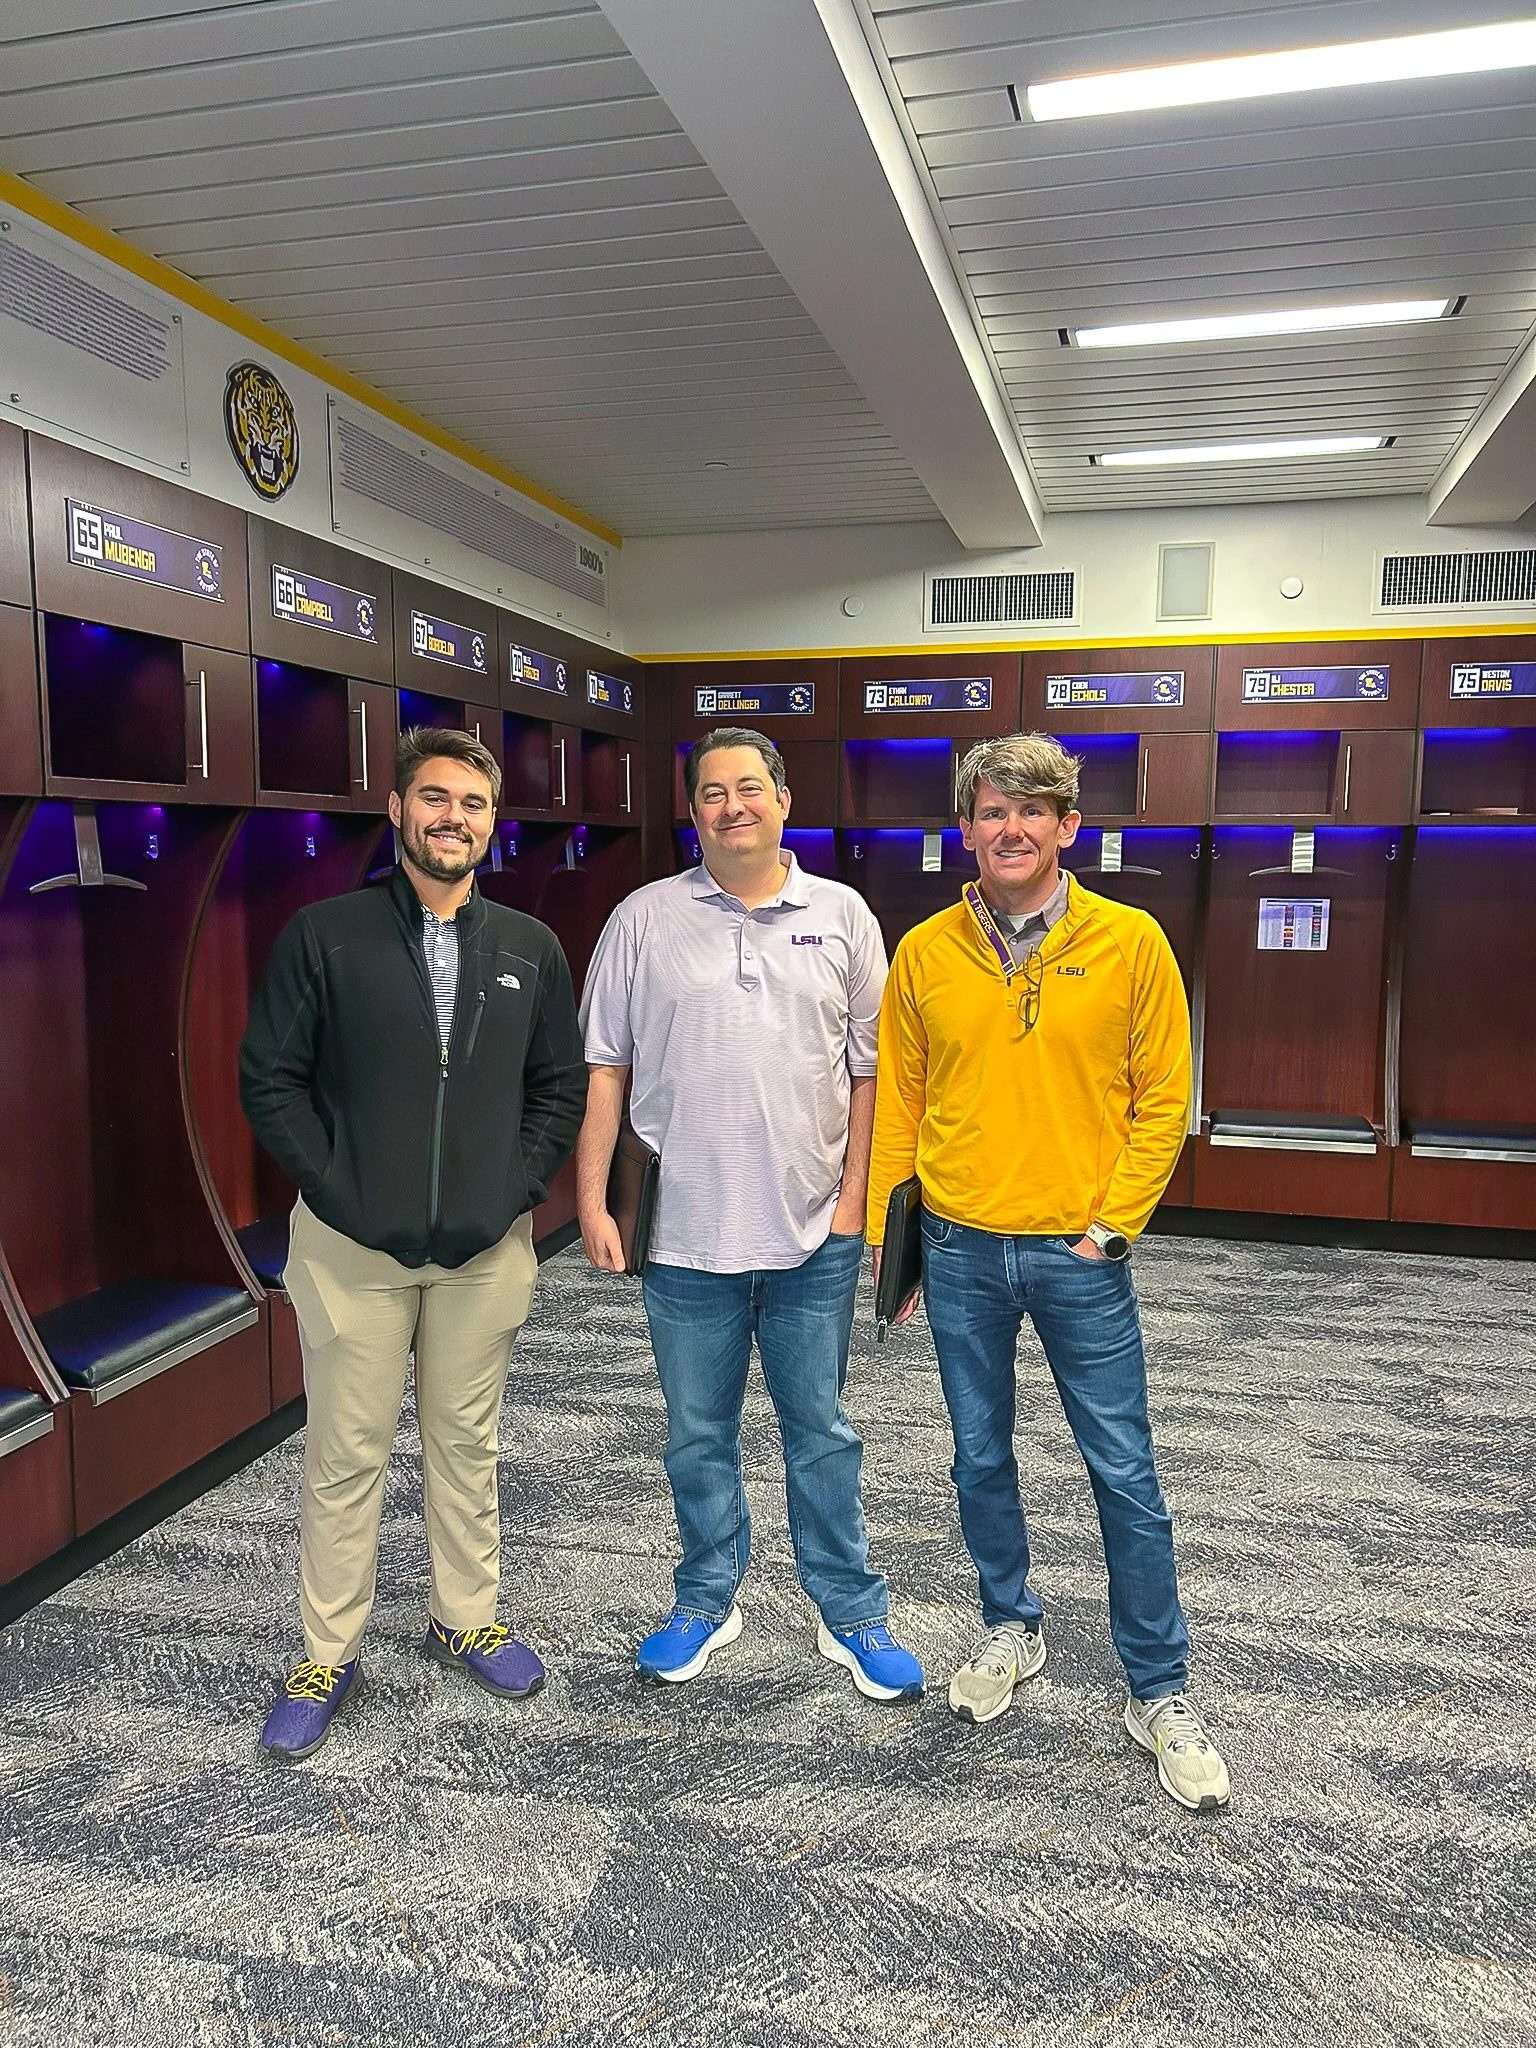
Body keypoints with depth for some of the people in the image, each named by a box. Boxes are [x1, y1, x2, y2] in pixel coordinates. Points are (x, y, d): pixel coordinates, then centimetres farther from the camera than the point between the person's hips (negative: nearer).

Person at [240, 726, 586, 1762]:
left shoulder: (530, 948, 4)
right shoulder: (323, 936, -4)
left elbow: (562, 1087, 7)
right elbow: (270, 1081, -4)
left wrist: (516, 1193, -5)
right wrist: (340, 1195, -11)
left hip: (485, 1249, 3)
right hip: (352, 1248, -2)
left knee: (467, 1444, 16)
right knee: (347, 1454, 8)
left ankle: (467, 1618, 35)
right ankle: (329, 1655, 25)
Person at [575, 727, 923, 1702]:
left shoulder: (843, 917, 2)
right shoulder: (645, 919, 1)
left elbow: (870, 1069, 4)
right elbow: (605, 1069, 2)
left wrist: (856, 1195, -2)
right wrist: (592, 1200, -2)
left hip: (814, 1232, 0)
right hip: (686, 1230, 0)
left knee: (822, 1431, 13)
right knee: (699, 1435, 15)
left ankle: (852, 1613, 29)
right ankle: (707, 1600, 35)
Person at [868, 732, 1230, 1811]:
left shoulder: (1131, 942, -5)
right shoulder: (923, 953, 0)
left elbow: (1163, 1097, -2)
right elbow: (896, 1105, 5)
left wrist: (1114, 1224, -8)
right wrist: (886, 1239, 4)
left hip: (1081, 1254, -2)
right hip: (960, 1254, 2)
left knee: (1126, 1474, 5)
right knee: (981, 1458, 16)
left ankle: (1161, 1693, 23)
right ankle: (1012, 1628, 39)